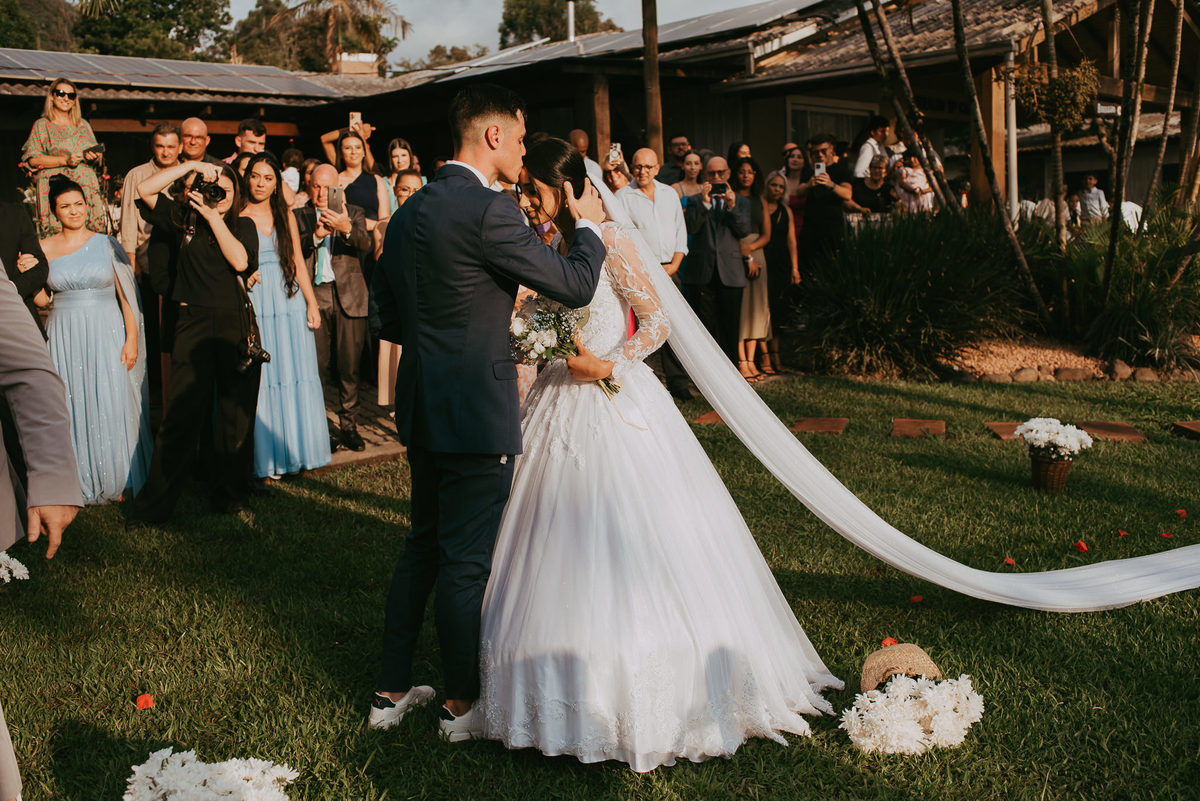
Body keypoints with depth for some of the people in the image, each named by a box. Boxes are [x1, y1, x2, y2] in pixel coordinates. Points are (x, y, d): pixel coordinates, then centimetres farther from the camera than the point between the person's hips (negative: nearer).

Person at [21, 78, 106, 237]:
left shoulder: (83, 124, 21)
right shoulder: (42, 125, 9)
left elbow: (97, 156, 25)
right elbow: (32, 159, -1)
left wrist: (94, 157, 0)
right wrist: (65, 161, -12)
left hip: (86, 186, 4)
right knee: (58, 230, -15)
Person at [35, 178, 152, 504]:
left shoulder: (107, 244, 2)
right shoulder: (44, 249, 6)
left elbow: (127, 295, 1)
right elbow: (42, 299, 9)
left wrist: (132, 339, -7)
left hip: (107, 335, -1)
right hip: (65, 338, 1)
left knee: (111, 406, 0)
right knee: (73, 407, 3)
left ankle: (117, 481, 13)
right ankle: (81, 484, 15)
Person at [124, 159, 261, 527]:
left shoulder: (243, 225, 9)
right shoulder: (186, 219, 10)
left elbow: (240, 261, -9)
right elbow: (145, 189, 1)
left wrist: (213, 217, -7)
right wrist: (191, 165, -2)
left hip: (235, 326, 1)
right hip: (193, 324, 0)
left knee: (236, 413, 5)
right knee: (181, 415, -4)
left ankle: (231, 494, 19)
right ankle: (153, 505, 3)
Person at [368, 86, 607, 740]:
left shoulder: (408, 212, 10)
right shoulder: (487, 209, -17)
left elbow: (389, 322, 16)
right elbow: (575, 286, -13)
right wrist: (588, 226, 5)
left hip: (421, 407, 9)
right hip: (476, 409, -9)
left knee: (424, 545, 19)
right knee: (467, 559, 4)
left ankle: (392, 692, 28)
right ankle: (463, 705, 20)